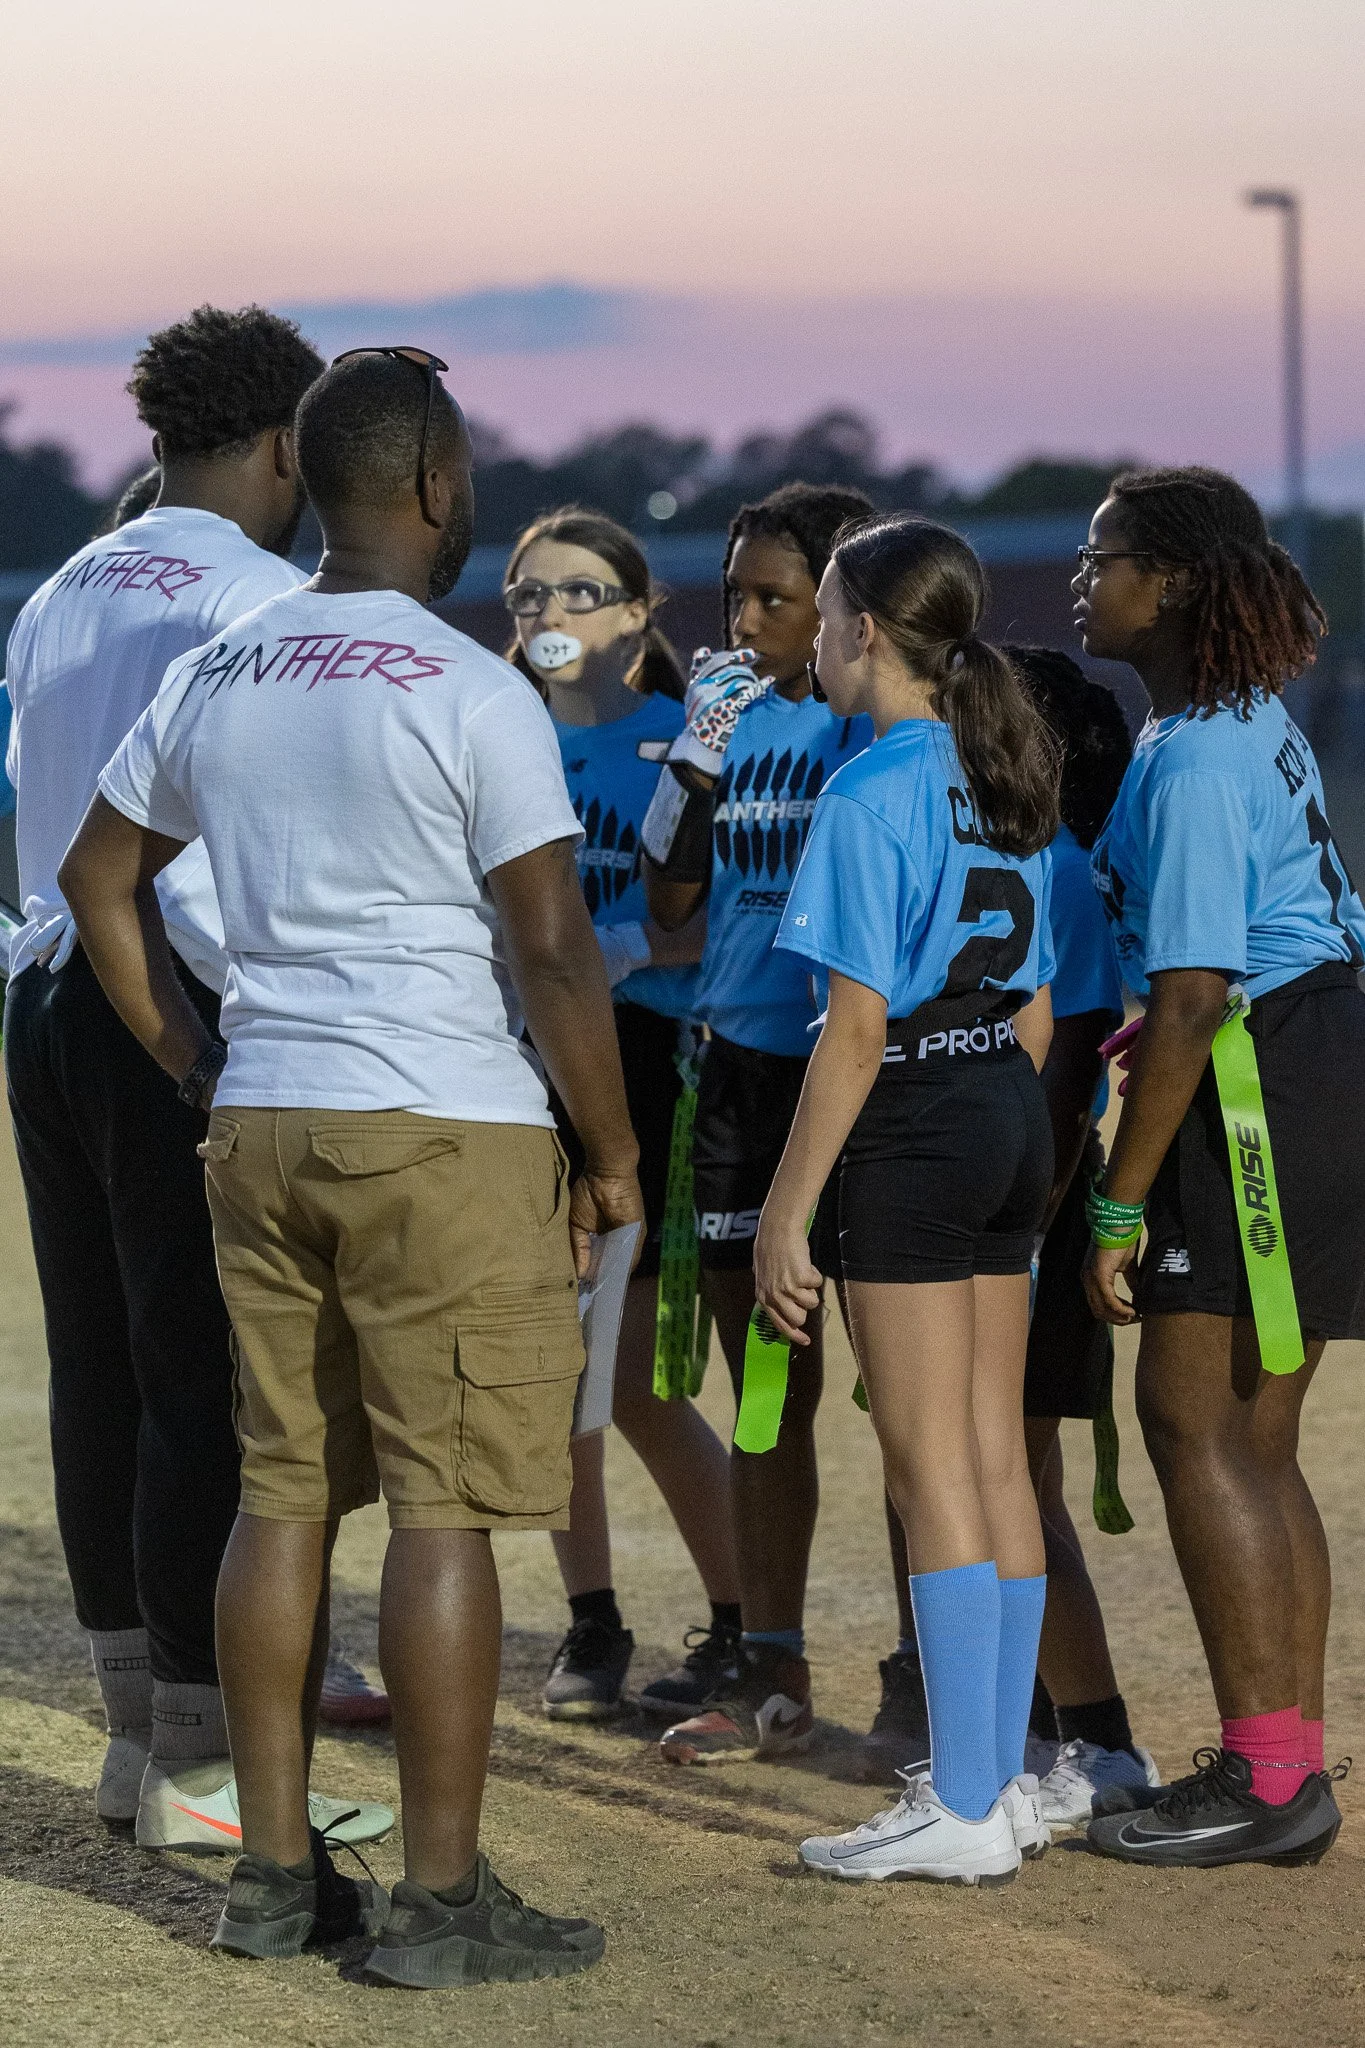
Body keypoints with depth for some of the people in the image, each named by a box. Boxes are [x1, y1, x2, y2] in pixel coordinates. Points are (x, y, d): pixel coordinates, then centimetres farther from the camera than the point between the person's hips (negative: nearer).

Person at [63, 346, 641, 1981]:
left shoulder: (213, 679, 9)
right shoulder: (471, 696, -11)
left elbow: (95, 877, 19)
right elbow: (552, 951, -13)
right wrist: (611, 1152, -3)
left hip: (259, 1129, 7)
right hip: (448, 1135, -6)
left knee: (283, 1494, 11)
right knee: (443, 1513, -2)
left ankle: (275, 1871, 17)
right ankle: (441, 1899, 1)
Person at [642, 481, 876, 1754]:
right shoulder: (736, 712, 10)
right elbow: (670, 906, 10)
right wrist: (697, 766, -2)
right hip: (741, 1065, 7)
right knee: (762, 1382, 12)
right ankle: (767, 1662, 20)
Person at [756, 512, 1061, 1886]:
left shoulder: (873, 791, -14)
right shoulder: (1008, 784, 10)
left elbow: (859, 1025, -18)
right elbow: (1036, 1009, 13)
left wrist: (786, 1207, -15)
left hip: (912, 1128, -8)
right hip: (1012, 1118, 8)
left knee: (930, 1467, -4)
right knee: (995, 1456, 12)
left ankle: (964, 1811, -3)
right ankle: (1000, 1777, 18)